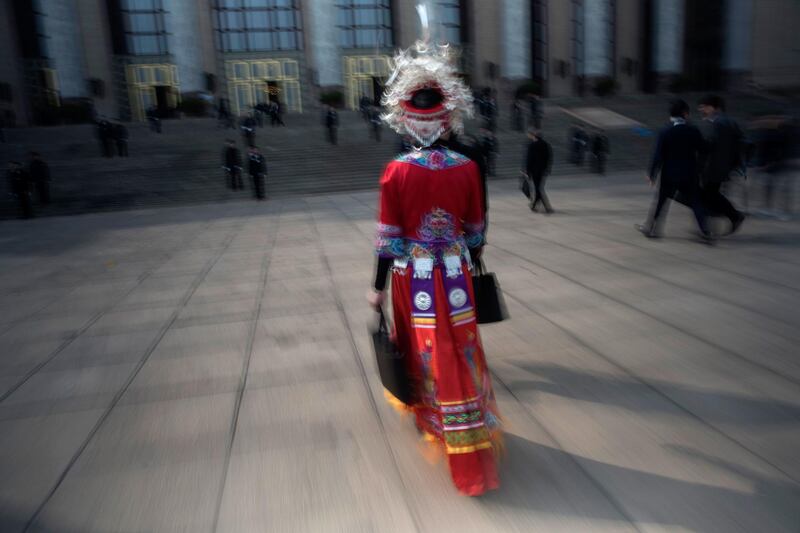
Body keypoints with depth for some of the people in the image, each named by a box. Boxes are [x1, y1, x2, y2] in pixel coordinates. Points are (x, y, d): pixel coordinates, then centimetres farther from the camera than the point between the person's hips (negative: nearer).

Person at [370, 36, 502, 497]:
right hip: (455, 272, 2)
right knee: (461, 350, 13)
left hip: (413, 275, -2)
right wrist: (472, 266, 20)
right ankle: (471, 453, 27)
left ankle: (429, 414, 43)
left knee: (424, 349, 17)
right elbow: (475, 230, 4)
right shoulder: (467, 167, -5)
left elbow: (389, 236, -10)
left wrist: (378, 286, 0)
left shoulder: (397, 171, -12)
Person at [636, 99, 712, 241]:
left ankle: (651, 229, 19)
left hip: (669, 175, -1)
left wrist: (652, 174, -3)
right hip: (690, 175, 1)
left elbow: (658, 156, -10)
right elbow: (703, 151, 0)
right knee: (696, 202, 8)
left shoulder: (665, 132, -10)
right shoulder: (694, 131, -6)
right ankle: (705, 232, 7)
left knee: (661, 201, 12)